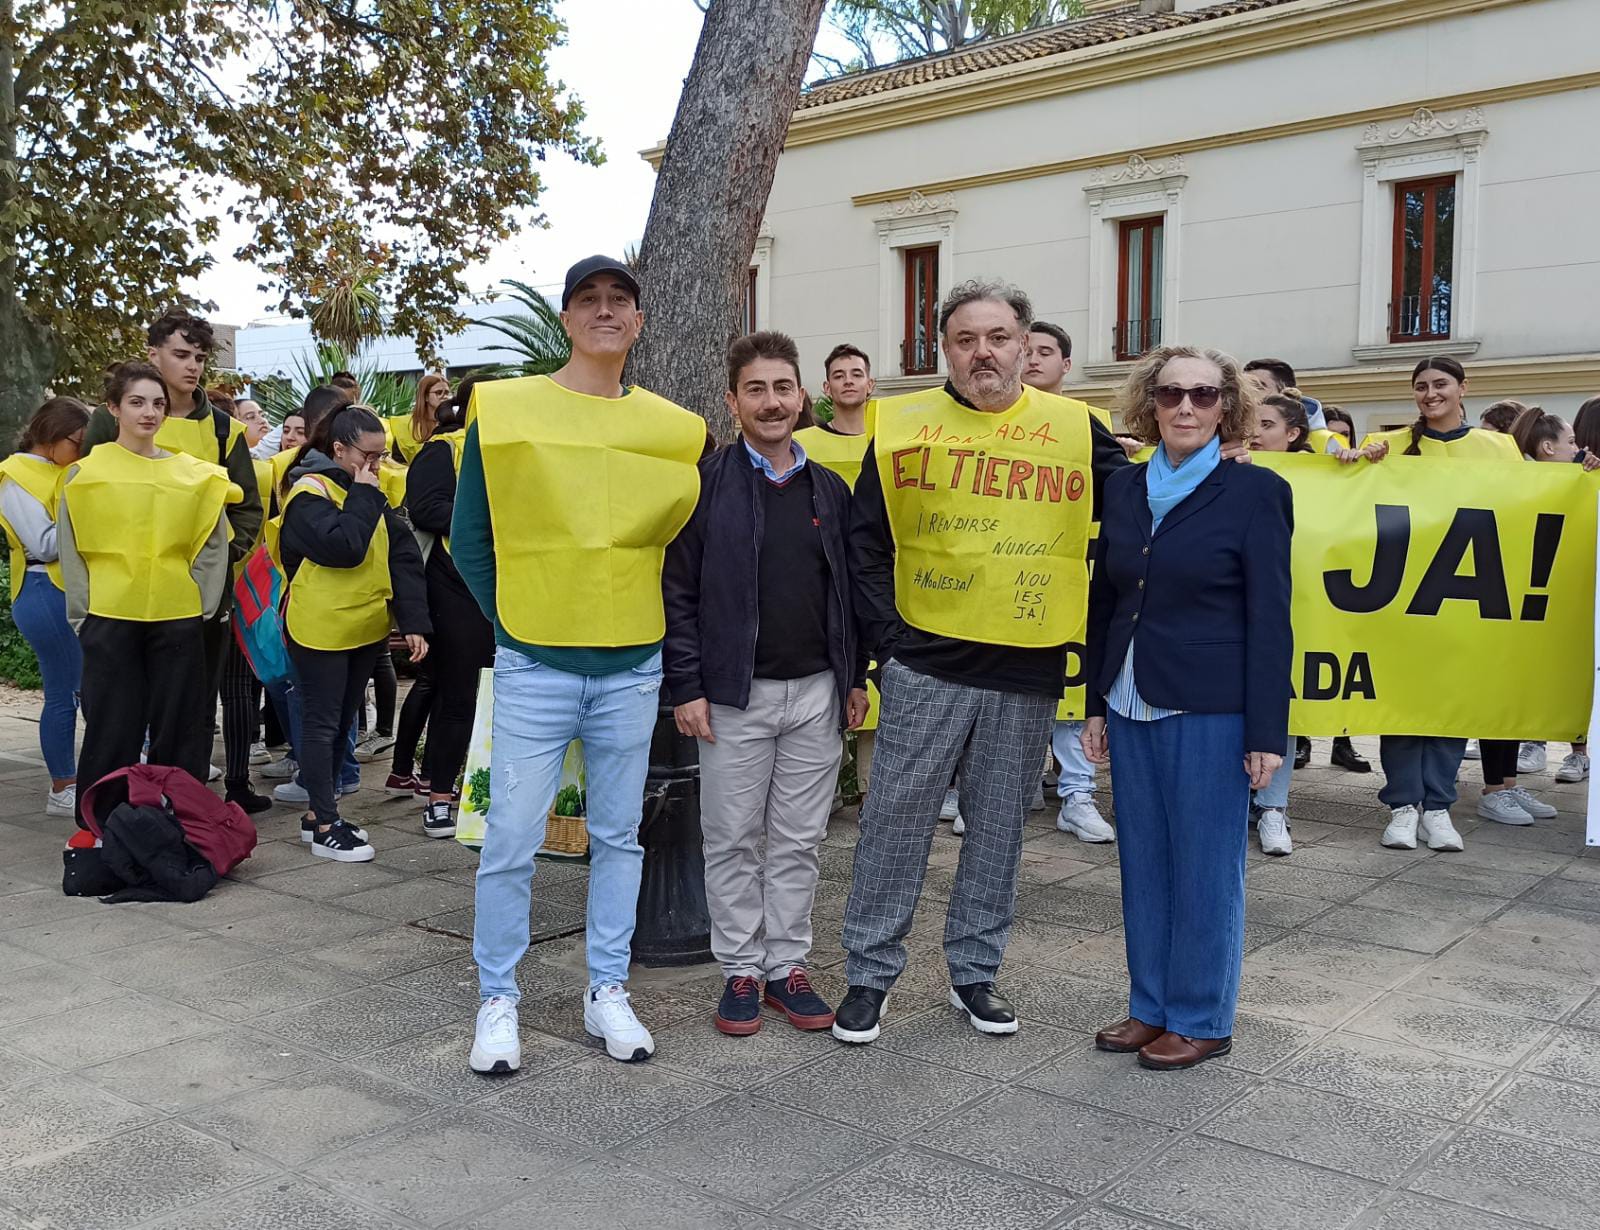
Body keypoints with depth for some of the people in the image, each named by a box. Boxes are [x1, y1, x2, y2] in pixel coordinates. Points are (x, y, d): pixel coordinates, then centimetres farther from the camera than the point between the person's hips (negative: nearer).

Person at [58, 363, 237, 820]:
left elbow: (214, 544, 9)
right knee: (112, 730, 3)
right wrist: (82, 615, -3)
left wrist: (203, 605, 2)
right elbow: (71, 551, 2)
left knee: (178, 730, 7)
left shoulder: (193, 473, 5)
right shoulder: (86, 473, 0)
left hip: (177, 619, 2)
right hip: (110, 620, -2)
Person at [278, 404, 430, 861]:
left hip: (367, 630, 8)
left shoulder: (368, 495, 11)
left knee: (341, 722, 14)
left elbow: (404, 556, 4)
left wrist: (414, 620, -5)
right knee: (321, 724, 0)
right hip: (320, 631, -8)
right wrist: (361, 495, -17)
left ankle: (320, 810, 26)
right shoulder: (310, 493, -11)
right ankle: (325, 826, 5)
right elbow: (342, 547, -27)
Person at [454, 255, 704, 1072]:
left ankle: (608, 992, 25)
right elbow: (469, 538, 2)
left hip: (634, 668, 3)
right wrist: (514, 624, -3)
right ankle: (497, 1000, 16)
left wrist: (646, 623, 6)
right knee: (512, 841, -1)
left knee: (619, 836, 11)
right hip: (534, 668, -3)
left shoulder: (671, 430, 5)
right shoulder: (504, 412, -2)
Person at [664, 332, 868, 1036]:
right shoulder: (708, 484, -3)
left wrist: (854, 676, 11)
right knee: (734, 839, 5)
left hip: (816, 692, 3)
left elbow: (849, 589, 15)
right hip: (734, 694, -3)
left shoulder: (829, 490, 10)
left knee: (799, 839, 10)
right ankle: (740, 970, 18)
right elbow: (678, 591, -5)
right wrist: (686, 686, -10)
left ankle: (787, 964, 22)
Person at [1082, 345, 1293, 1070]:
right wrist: (1095, 705, 11)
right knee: (1143, 862, 12)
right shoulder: (1124, 490, 9)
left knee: (1205, 866, 4)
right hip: (1131, 707, 5)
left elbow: (1269, 619, -7)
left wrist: (1266, 732, -11)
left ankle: (1201, 1020, 18)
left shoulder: (1255, 492, -5)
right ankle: (1150, 1006, 26)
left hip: (1210, 711, -5)